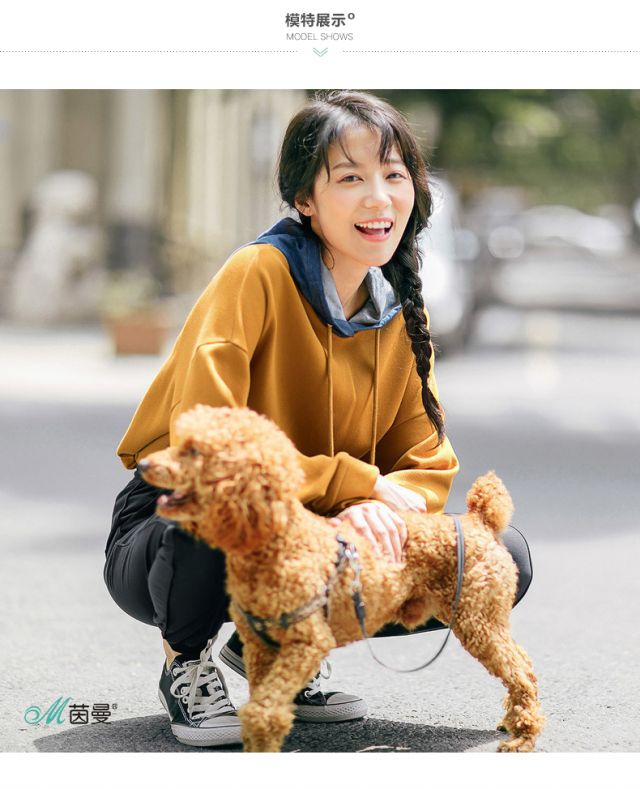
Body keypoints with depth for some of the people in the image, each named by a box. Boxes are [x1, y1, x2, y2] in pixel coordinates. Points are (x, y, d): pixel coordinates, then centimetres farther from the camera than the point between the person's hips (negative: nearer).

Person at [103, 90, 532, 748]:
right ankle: (186, 662, -5)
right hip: (174, 531, -5)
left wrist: (380, 508, -24)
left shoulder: (403, 313, 1)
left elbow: (428, 466, 0)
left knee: (504, 560, -10)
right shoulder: (259, 274, -19)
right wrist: (356, 483, -27)